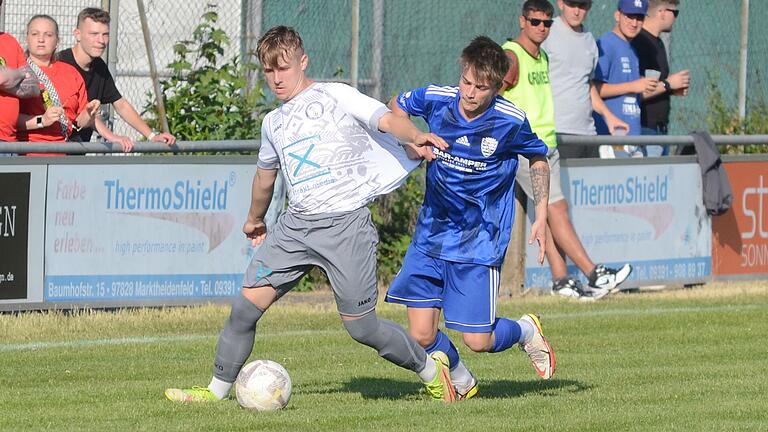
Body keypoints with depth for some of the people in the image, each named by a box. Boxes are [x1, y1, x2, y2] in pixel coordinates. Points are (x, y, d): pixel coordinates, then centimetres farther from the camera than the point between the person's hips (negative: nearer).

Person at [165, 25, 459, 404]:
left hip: (346, 223, -6)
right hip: (295, 224, 6)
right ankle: (217, 389, 7)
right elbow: (266, 173, 36)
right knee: (246, 305, -5)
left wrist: (415, 136, -37)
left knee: (360, 326, -5)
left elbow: (385, 119, -16)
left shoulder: (335, 96, -2)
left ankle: (430, 368, 16)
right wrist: (255, 219, 50)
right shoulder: (273, 123, 18)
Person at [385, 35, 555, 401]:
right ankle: (462, 383, 29)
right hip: (431, 233, 3)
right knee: (422, 335, -2)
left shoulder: (510, 121, -12)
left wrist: (541, 216, 0)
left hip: (480, 243, -3)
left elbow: (539, 160, 7)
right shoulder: (436, 99, -8)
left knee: (478, 340, -8)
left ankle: (526, 331, 27)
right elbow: (396, 106, 14)